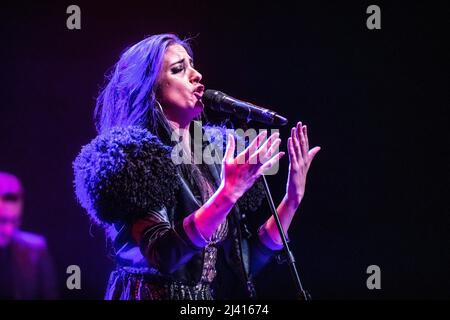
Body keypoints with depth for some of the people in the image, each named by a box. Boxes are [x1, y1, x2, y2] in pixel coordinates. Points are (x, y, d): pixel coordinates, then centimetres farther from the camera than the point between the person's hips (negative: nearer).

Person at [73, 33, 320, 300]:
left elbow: (246, 261, 8)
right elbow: (162, 255, -24)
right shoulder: (131, 156, -11)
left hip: (221, 294, 6)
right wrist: (229, 193, -31)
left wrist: (292, 199, -1)